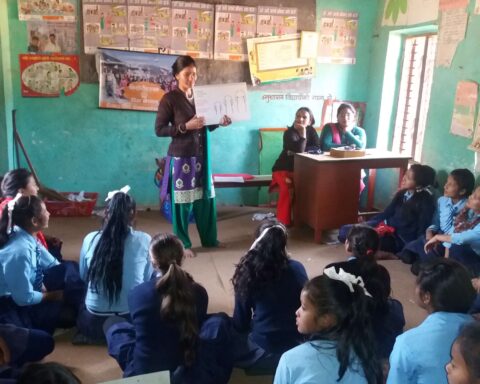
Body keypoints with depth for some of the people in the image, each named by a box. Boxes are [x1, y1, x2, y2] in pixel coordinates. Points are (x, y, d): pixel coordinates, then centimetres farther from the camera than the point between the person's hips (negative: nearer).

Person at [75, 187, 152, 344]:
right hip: (132, 320, -2)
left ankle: (94, 335, 18)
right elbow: (149, 280, 2)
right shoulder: (144, 240, -11)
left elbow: (82, 277, 9)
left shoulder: (90, 239, -6)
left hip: (94, 322, 3)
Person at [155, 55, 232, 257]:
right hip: (181, 157, -6)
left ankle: (209, 239, 26)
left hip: (202, 155, 6)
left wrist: (219, 122, -4)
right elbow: (159, 130, -11)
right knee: (183, 201, 2)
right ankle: (183, 244, 16)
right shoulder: (169, 99, -8)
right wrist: (186, 126, -20)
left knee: (206, 198, 12)